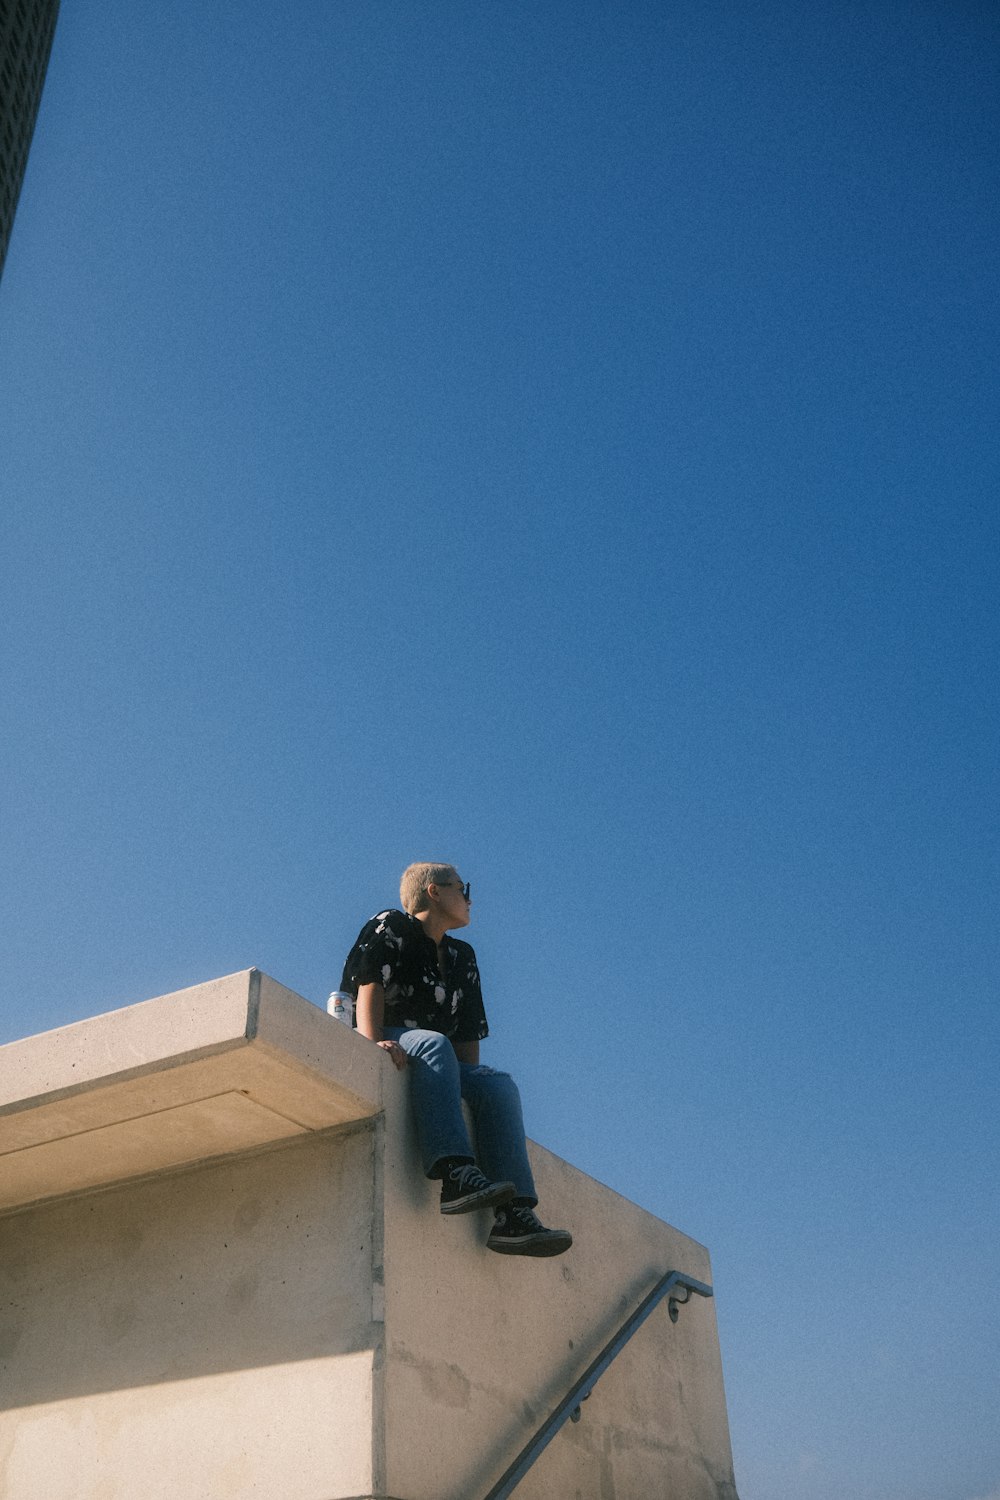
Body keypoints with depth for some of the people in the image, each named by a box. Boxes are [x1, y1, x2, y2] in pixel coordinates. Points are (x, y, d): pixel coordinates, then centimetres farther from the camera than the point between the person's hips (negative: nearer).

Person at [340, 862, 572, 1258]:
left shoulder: (462, 957, 23)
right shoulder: (390, 927, 6)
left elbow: (467, 1036, 16)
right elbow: (369, 986, -12)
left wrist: (472, 1083, -1)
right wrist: (374, 1042, -29)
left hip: (435, 1066, 6)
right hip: (389, 1052, -6)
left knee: (499, 1084, -18)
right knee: (433, 1043, -35)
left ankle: (514, 1215, -30)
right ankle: (455, 1174, -51)